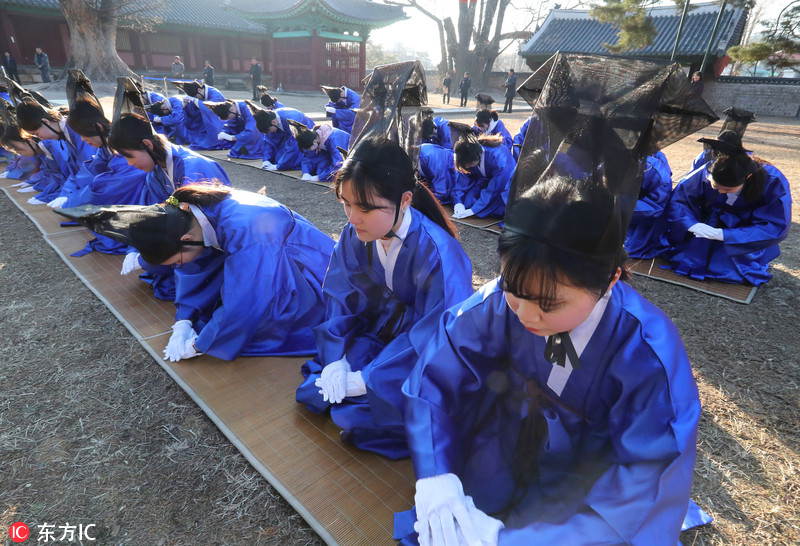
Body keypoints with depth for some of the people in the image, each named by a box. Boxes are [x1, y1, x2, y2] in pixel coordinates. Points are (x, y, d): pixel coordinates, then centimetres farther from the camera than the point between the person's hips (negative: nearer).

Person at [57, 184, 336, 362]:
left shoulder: (244, 231, -37)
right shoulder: (192, 212, -12)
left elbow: (241, 305, -32)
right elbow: (194, 269, 1)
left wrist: (197, 344, -18)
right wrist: (183, 322, -9)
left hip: (309, 272, -8)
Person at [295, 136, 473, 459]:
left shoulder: (438, 253, -31)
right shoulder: (355, 235, -14)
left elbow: (436, 337, -27)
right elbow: (340, 296, -4)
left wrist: (364, 381, -24)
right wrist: (336, 358, -17)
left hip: (424, 358, -5)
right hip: (376, 333, 5)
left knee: (355, 417, -22)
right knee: (312, 392, -6)